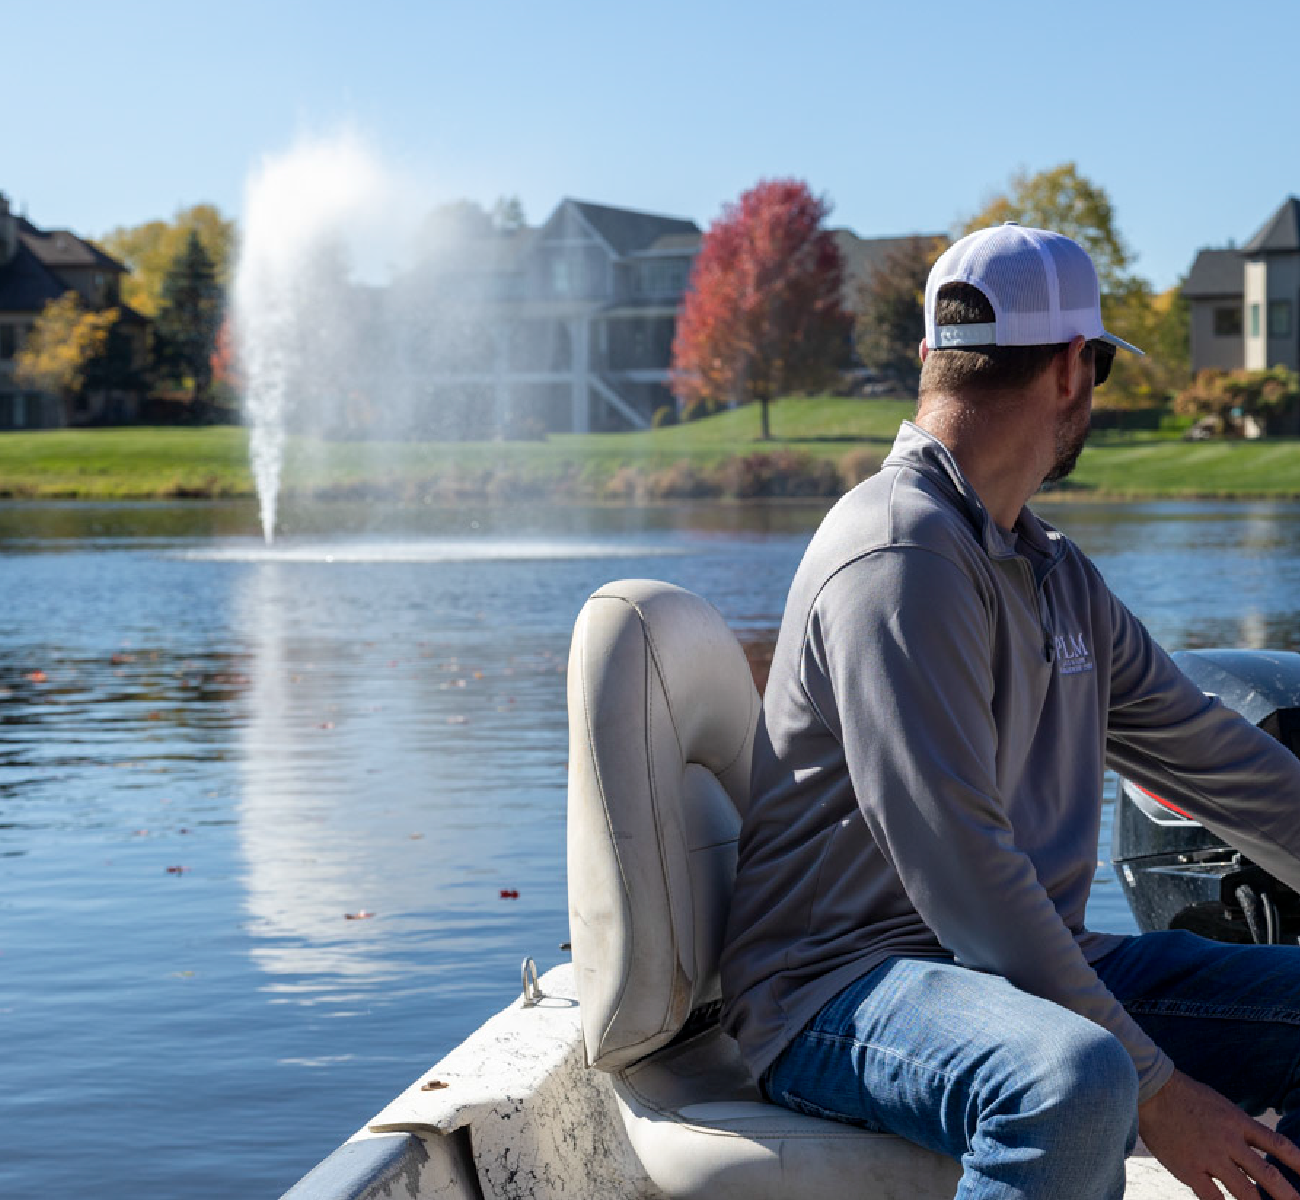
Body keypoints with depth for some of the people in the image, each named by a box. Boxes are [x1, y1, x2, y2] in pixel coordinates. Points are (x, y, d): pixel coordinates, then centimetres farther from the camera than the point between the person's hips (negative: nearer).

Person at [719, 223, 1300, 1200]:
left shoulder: (1058, 573, 16)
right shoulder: (902, 554, -16)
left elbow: (1210, 755, 20)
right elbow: (958, 865, -23)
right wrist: (1153, 1086, -22)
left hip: (1031, 966, 9)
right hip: (843, 992, -9)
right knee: (1076, 1081, -38)